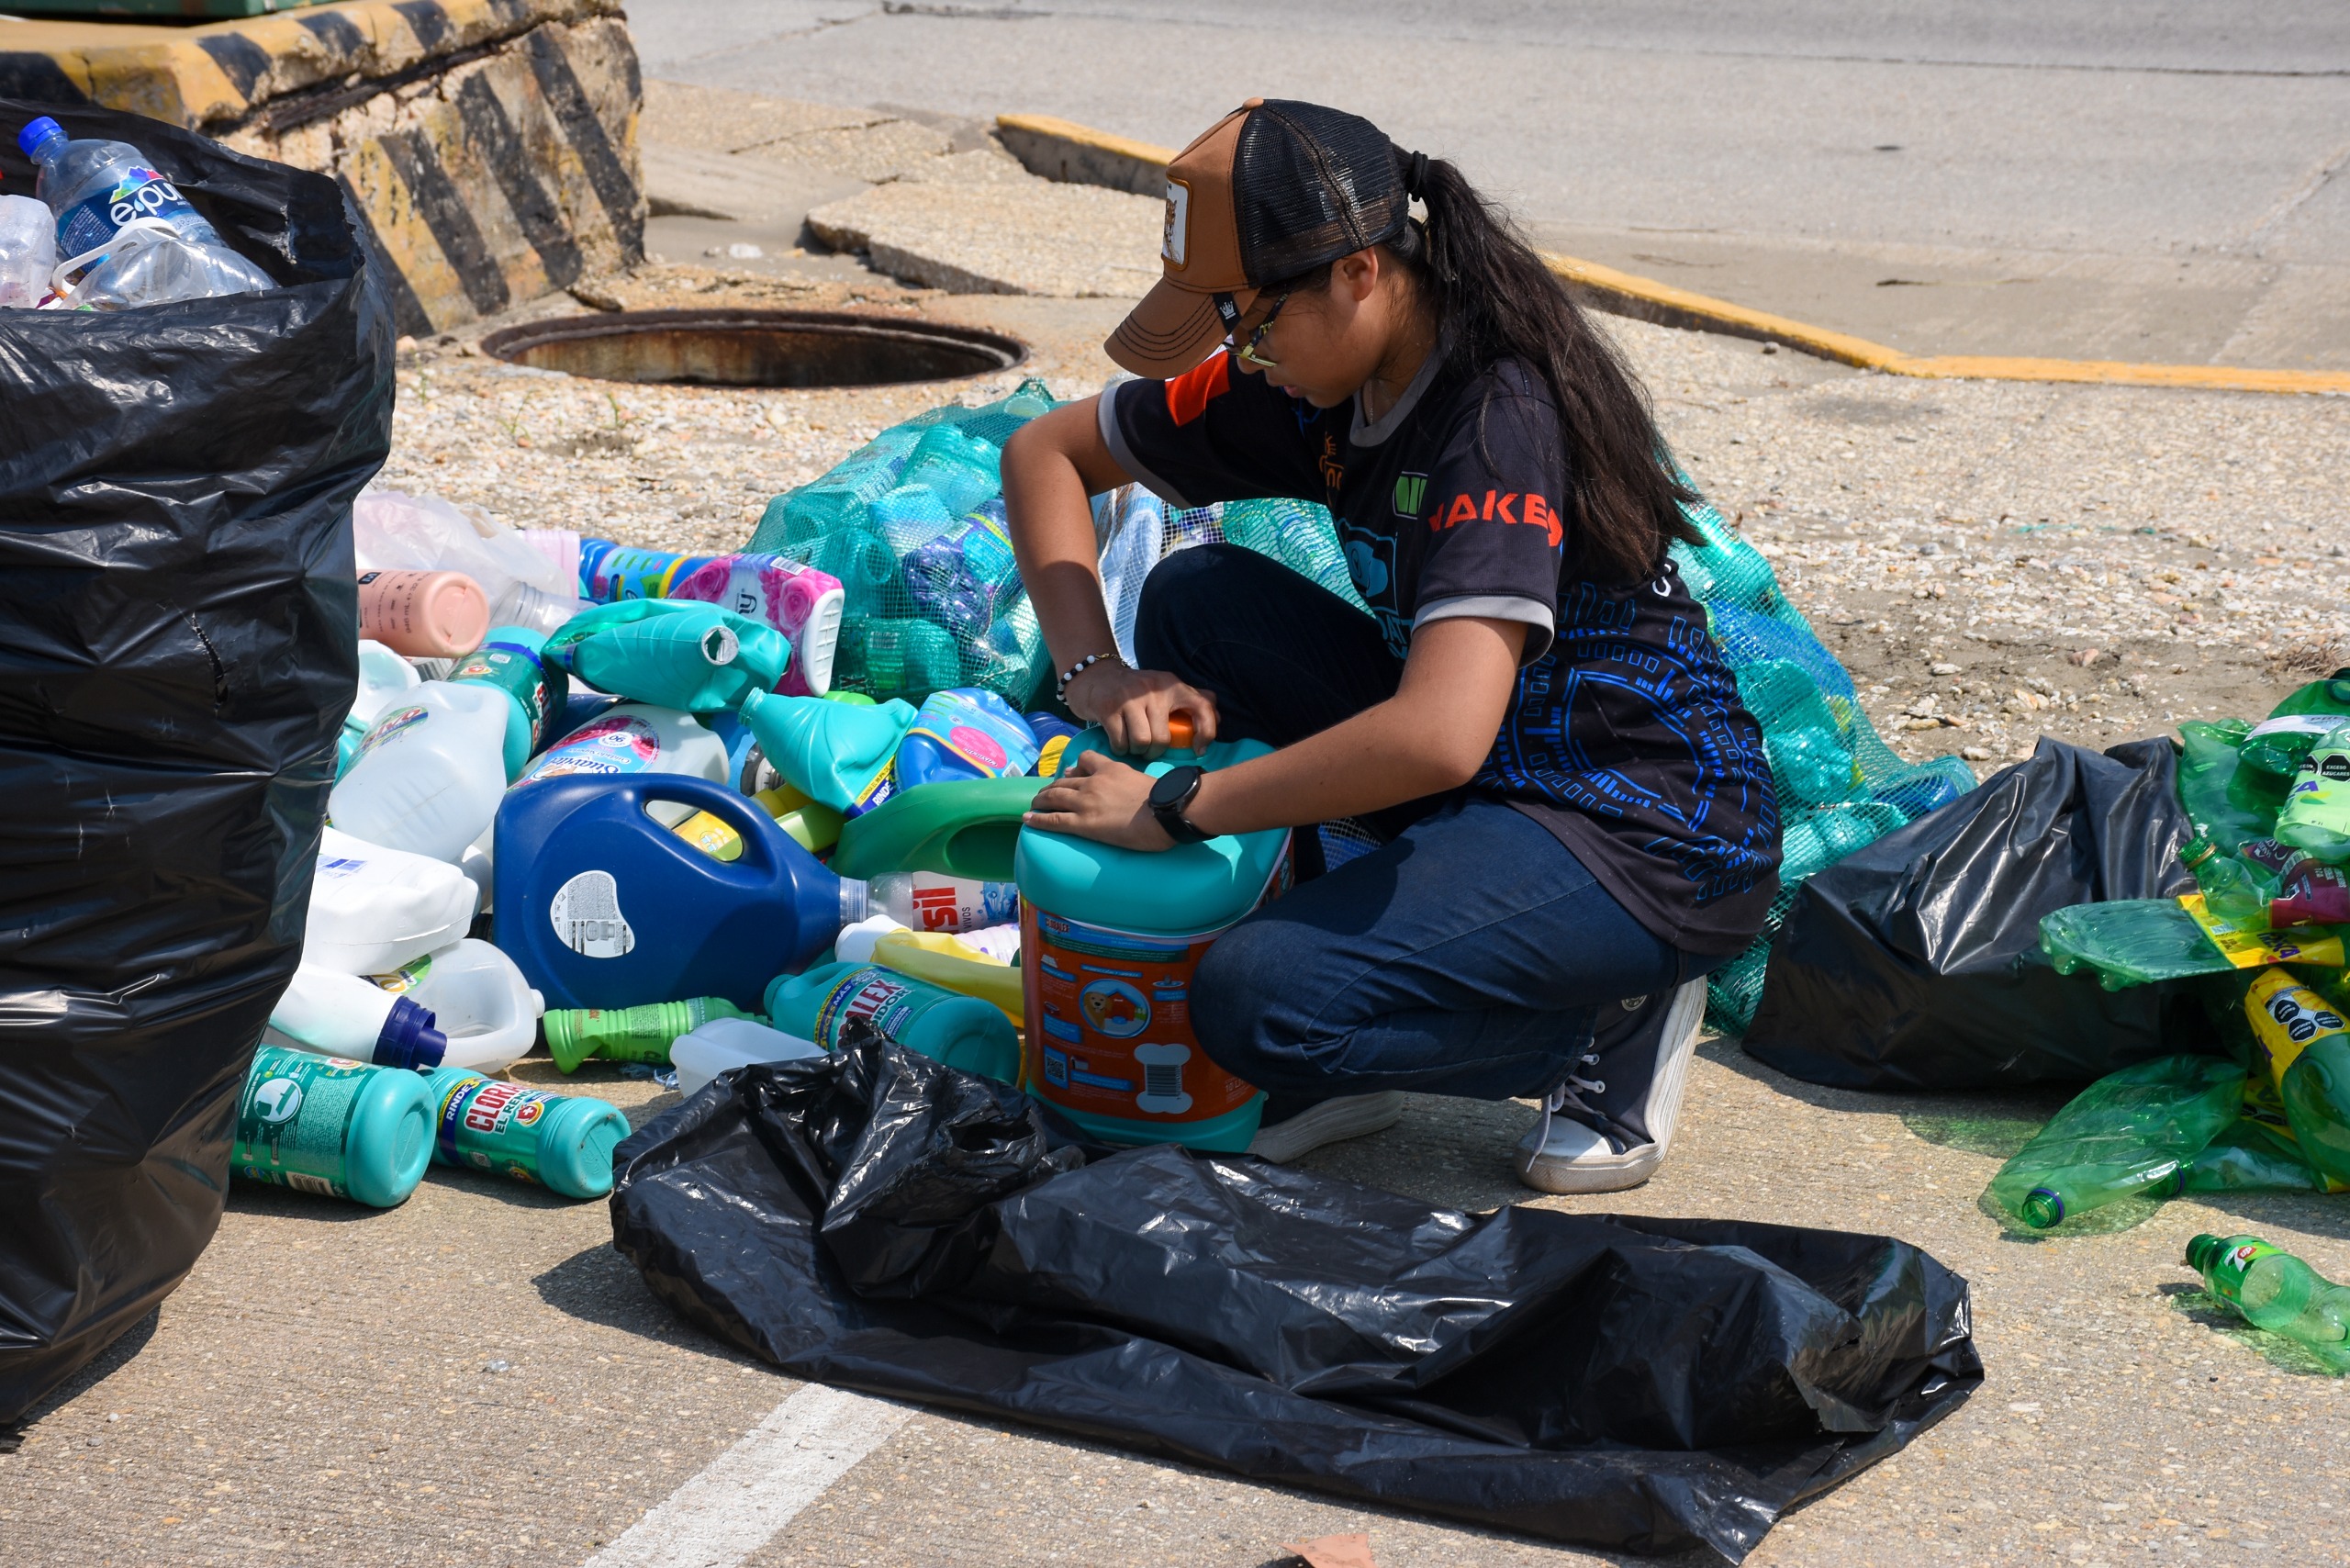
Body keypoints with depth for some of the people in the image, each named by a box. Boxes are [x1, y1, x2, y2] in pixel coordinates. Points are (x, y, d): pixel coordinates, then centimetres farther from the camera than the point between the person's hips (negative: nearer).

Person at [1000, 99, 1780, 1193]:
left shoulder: (1502, 414, -25)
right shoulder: (1312, 383, -1)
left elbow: (1437, 736, -38)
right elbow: (1046, 452, 6)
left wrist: (1173, 807, -28)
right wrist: (1094, 671, -10)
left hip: (1650, 846, -8)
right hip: (1484, 777, 9)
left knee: (1257, 1004, -25)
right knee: (1196, 603, -3)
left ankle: (1617, 1011, 2)